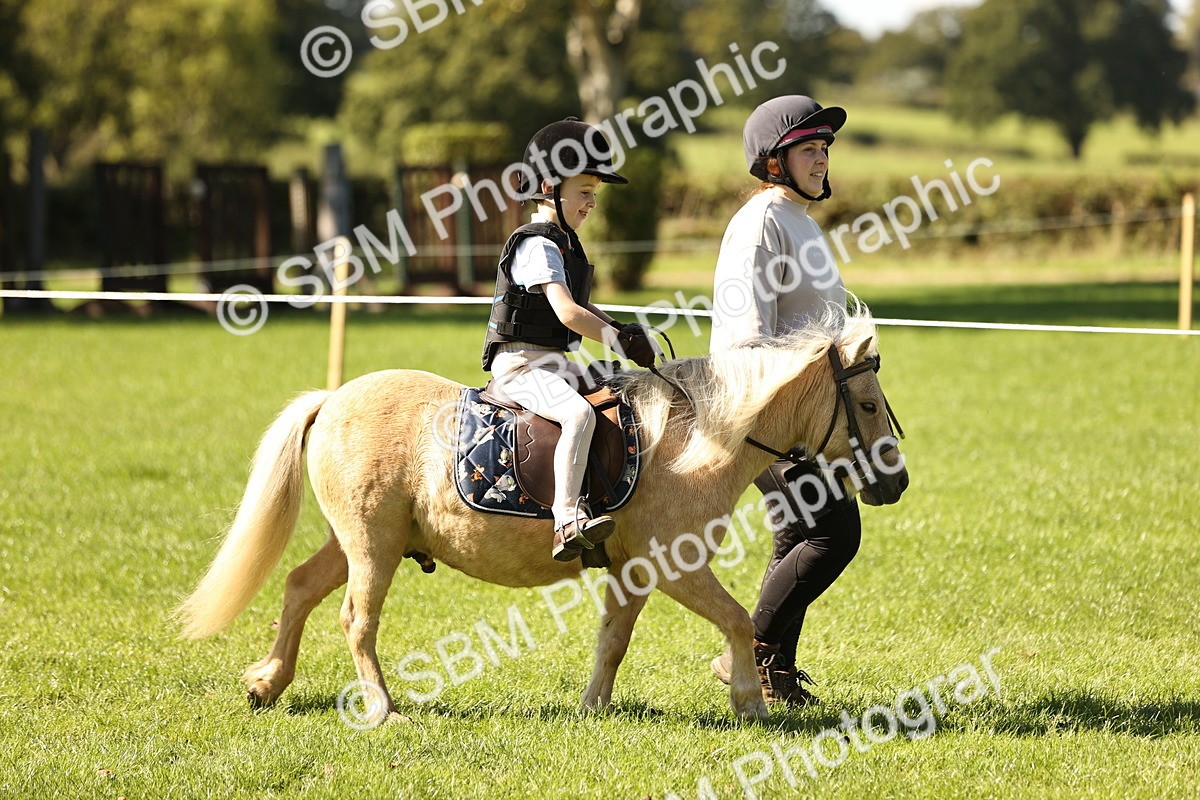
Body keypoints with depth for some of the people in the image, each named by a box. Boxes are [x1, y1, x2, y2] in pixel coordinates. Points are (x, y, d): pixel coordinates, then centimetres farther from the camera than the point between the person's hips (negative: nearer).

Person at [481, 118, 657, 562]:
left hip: (555, 363, 11)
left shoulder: (566, 243, 17)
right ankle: (567, 522, -45)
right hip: (520, 365, -11)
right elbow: (568, 313, -24)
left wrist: (617, 328, 10)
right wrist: (619, 340, -19)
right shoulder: (539, 246, -14)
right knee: (580, 414, -34)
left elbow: (579, 306, 27)